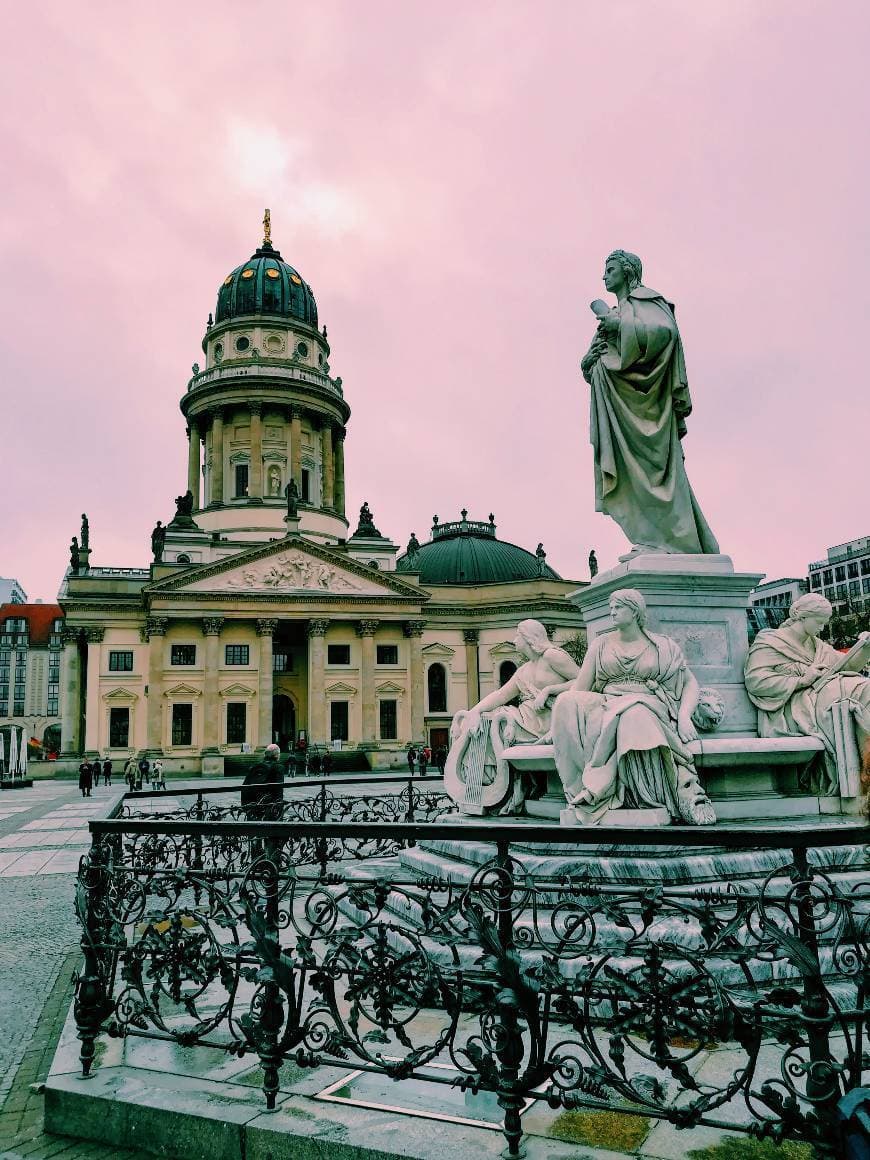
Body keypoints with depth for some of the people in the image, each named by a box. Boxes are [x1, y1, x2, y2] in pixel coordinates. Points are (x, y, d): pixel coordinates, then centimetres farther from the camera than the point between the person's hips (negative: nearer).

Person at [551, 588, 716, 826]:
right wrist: (562, 722, -2)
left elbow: (691, 684, 11)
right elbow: (579, 688, 12)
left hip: (650, 706, -3)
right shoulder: (601, 644, 19)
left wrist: (684, 716, -8)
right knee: (567, 701, -31)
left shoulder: (665, 646, 15)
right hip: (606, 707, 3)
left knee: (634, 716, -41)